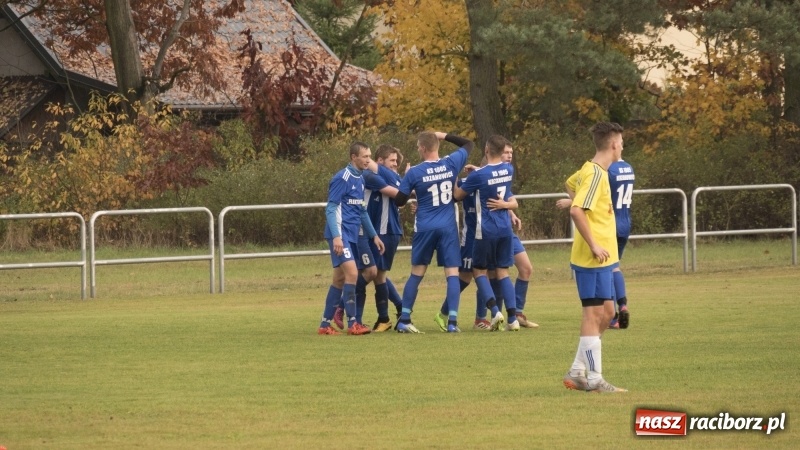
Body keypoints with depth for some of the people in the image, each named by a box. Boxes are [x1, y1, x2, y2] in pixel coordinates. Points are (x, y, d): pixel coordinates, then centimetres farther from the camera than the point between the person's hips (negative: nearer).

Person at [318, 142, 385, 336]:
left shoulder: (360, 179, 15)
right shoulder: (342, 178, -11)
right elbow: (331, 209, -14)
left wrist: (374, 236, 23)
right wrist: (336, 236, -23)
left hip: (352, 236, 9)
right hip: (341, 234, -9)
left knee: (339, 279, 9)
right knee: (352, 273, -18)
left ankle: (325, 324, 14)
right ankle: (352, 323, -16)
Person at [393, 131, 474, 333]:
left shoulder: (414, 173, -8)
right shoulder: (451, 164, -2)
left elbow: (399, 201, -1)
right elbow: (468, 144, 16)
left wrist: (406, 181, 14)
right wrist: (444, 136, 19)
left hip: (425, 228, 0)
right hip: (448, 227, 0)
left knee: (416, 274, 10)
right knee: (452, 273, 0)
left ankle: (404, 320, 12)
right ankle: (452, 322, -9)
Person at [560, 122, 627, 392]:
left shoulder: (590, 171, 11)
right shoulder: (595, 174, -17)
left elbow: (570, 184, 33)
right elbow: (576, 211, -27)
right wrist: (593, 245, -22)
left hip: (602, 259, 10)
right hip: (592, 258, -10)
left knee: (607, 312, 13)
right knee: (594, 313, -5)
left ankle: (577, 372, 16)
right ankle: (594, 378, -1)